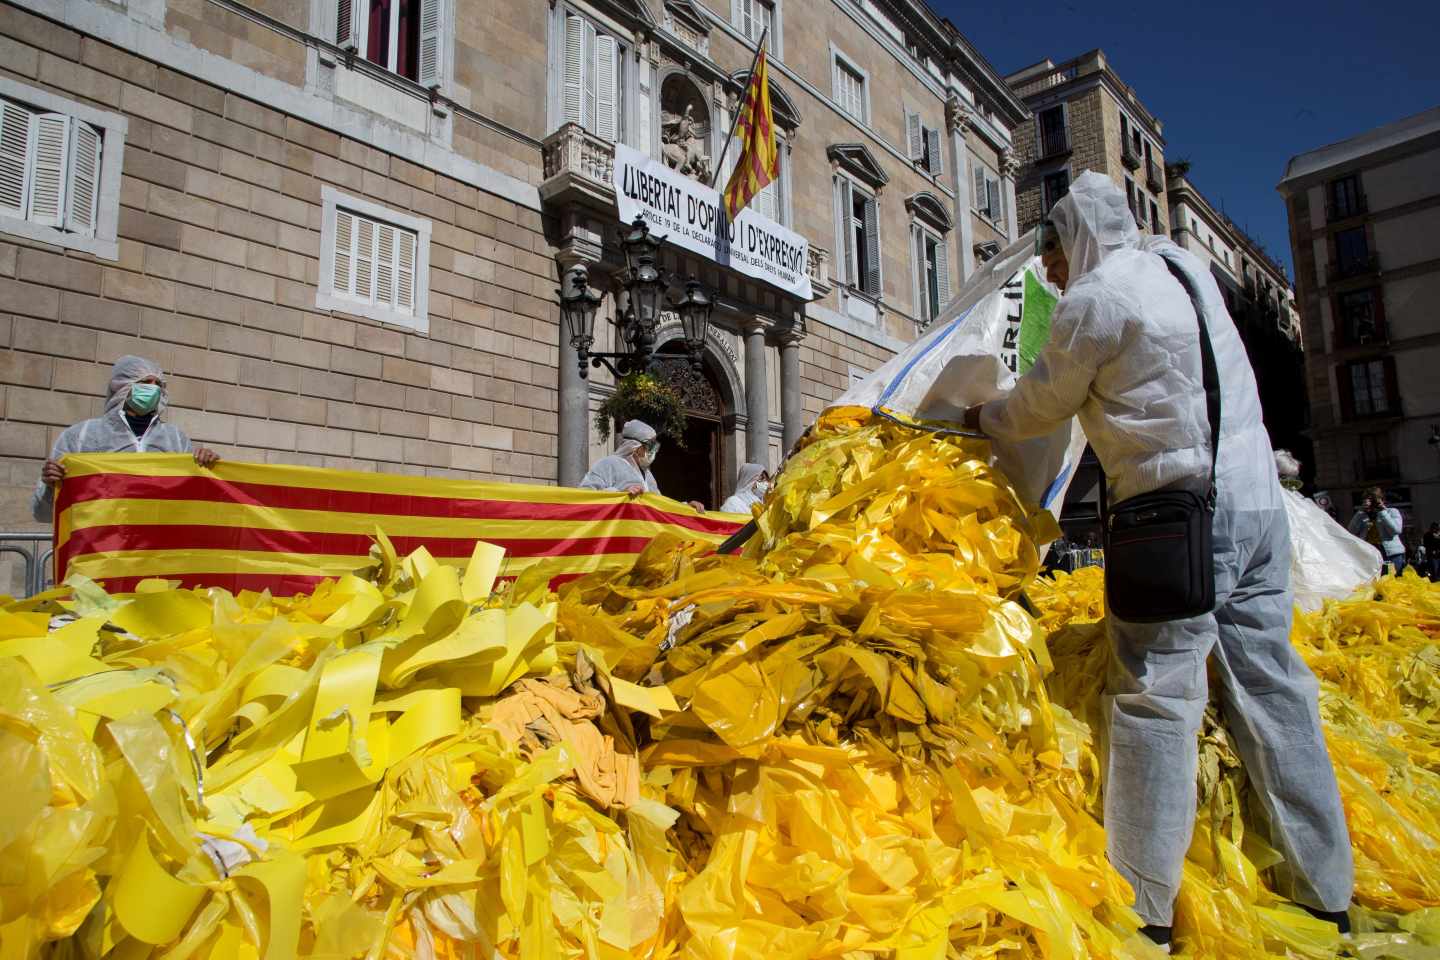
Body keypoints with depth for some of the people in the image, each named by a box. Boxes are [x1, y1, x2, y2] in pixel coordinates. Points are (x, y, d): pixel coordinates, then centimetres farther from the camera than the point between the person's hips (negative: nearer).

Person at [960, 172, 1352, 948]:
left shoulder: (1094, 299, -8)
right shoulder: (1184, 266, 17)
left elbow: (1042, 405, 3)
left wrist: (982, 420, 20)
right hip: (1259, 500, 8)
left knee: (1155, 699, -3)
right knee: (1271, 688, 13)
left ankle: (1144, 907, 5)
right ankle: (1327, 892, 23)